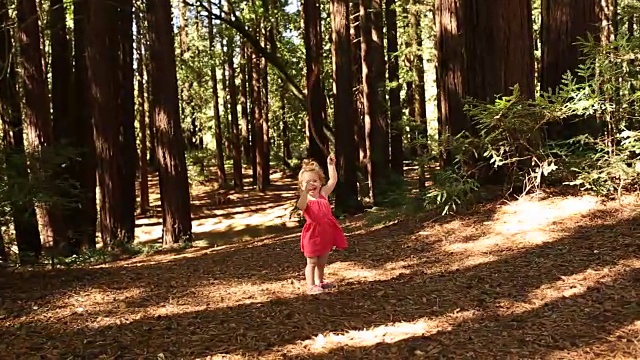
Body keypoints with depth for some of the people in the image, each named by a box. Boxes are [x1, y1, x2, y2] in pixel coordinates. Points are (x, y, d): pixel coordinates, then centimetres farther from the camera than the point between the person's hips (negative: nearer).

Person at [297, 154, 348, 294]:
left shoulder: (323, 194, 2)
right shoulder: (305, 200, -13)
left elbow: (333, 180, -3)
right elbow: (301, 206, -37)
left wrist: (331, 165, -12)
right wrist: (305, 191, -52)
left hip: (326, 233, 5)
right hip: (313, 234, -5)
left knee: (322, 262, 20)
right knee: (312, 262, 5)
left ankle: (320, 282, 35)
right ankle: (311, 286, 12)